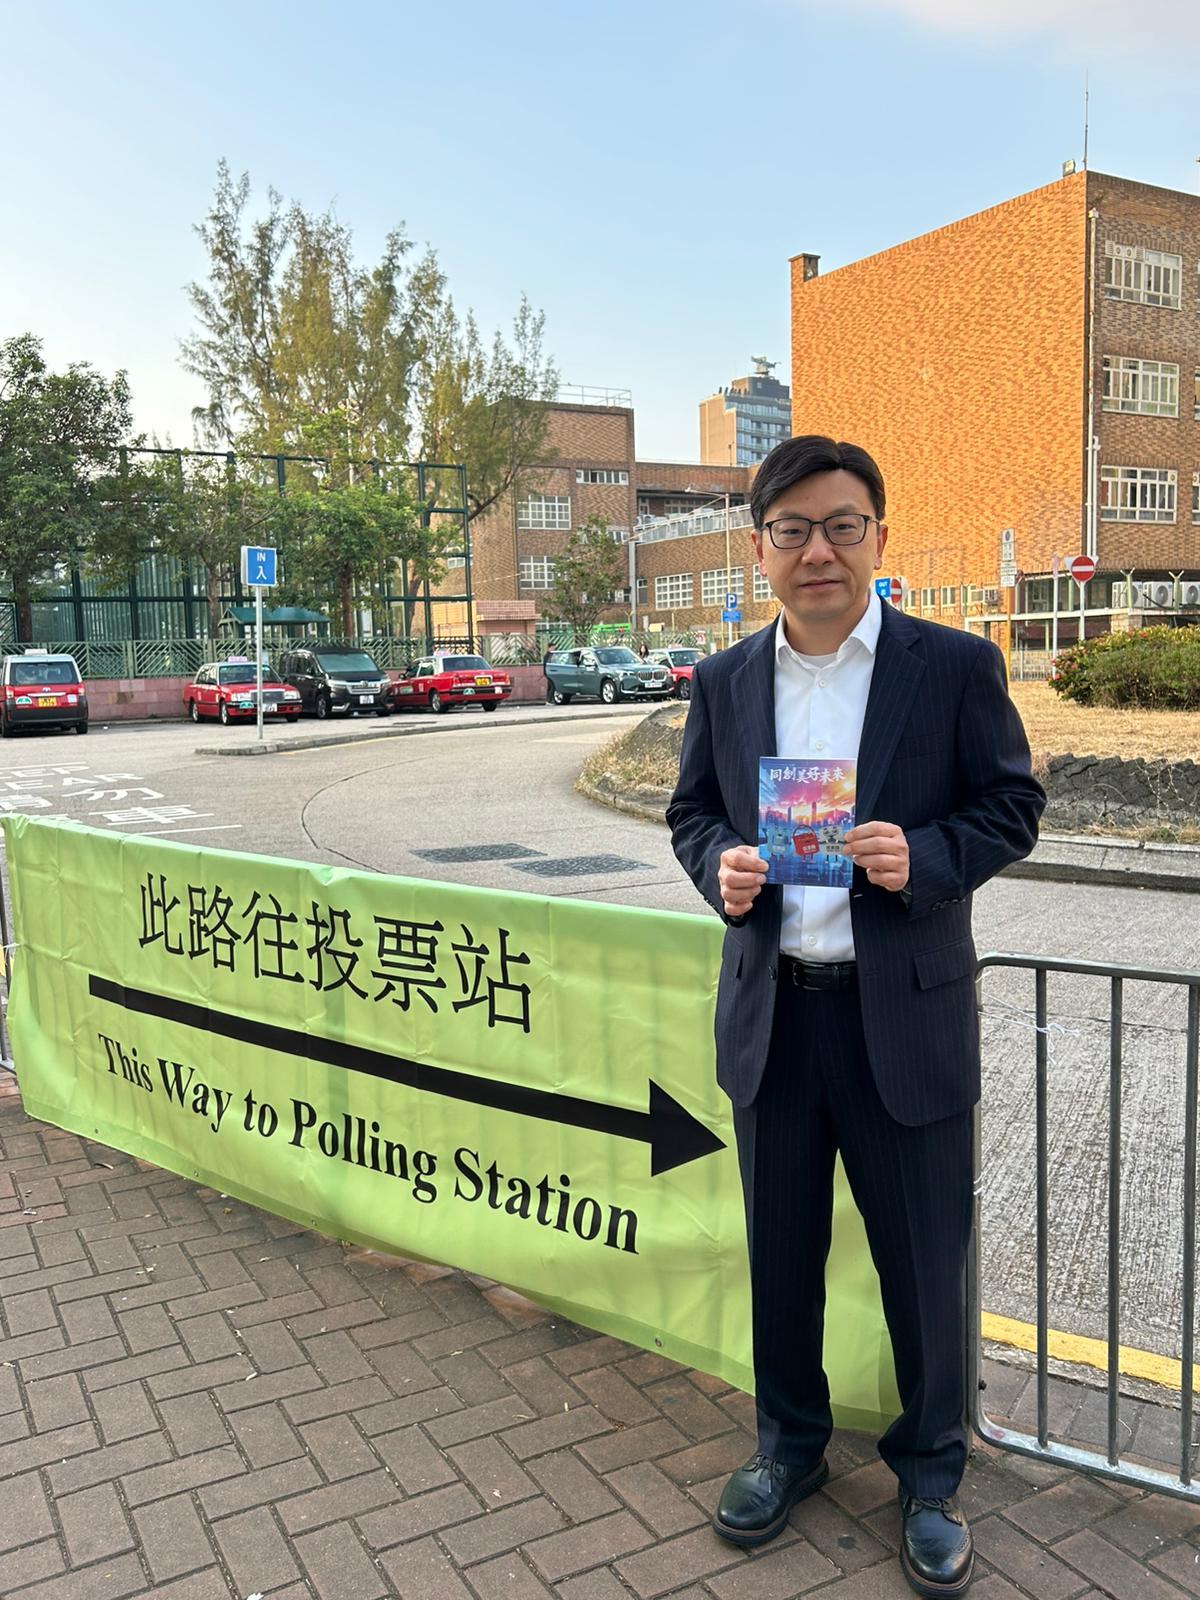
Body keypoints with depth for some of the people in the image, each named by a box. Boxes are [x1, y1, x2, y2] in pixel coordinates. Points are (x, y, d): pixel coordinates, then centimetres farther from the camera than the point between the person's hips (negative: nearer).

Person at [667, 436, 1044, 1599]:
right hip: (770, 1012, 3)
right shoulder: (724, 683, 4)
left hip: (906, 1013, -2)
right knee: (780, 1250, 18)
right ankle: (789, 1442, 42)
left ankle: (930, 1473, 36)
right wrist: (719, 865, -10)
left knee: (923, 1260, 12)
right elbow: (691, 809, 12)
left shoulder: (956, 666, -5)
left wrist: (923, 858, -20)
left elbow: (1011, 805, -2)